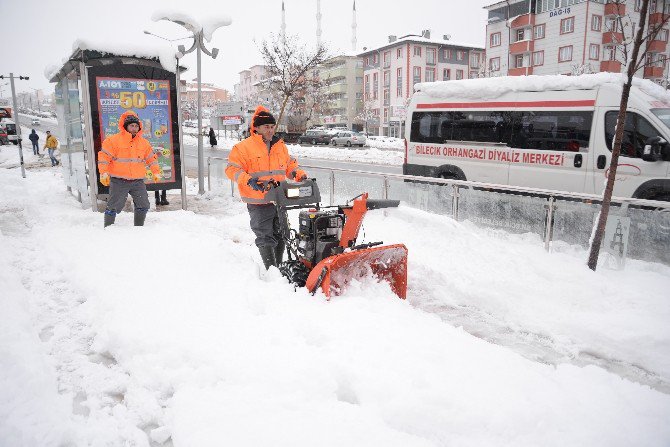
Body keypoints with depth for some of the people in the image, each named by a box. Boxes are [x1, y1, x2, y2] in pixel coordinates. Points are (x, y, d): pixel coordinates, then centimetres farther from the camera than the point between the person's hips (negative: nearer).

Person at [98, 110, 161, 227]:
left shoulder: (143, 142, 11)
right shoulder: (113, 140, -4)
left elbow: (151, 158, 20)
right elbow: (104, 156, -6)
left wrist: (156, 172, 16)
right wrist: (104, 173, -14)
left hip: (138, 181, 5)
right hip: (119, 181, -4)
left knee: (143, 205, 8)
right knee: (114, 206, -2)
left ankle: (139, 227, 24)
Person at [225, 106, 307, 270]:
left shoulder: (280, 146, 13)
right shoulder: (243, 147, -5)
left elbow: (290, 166, 22)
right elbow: (232, 169, -7)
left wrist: (300, 175, 3)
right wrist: (247, 180, -24)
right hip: (258, 202, -6)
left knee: (280, 235, 13)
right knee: (266, 238, -4)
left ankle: (279, 268, 28)